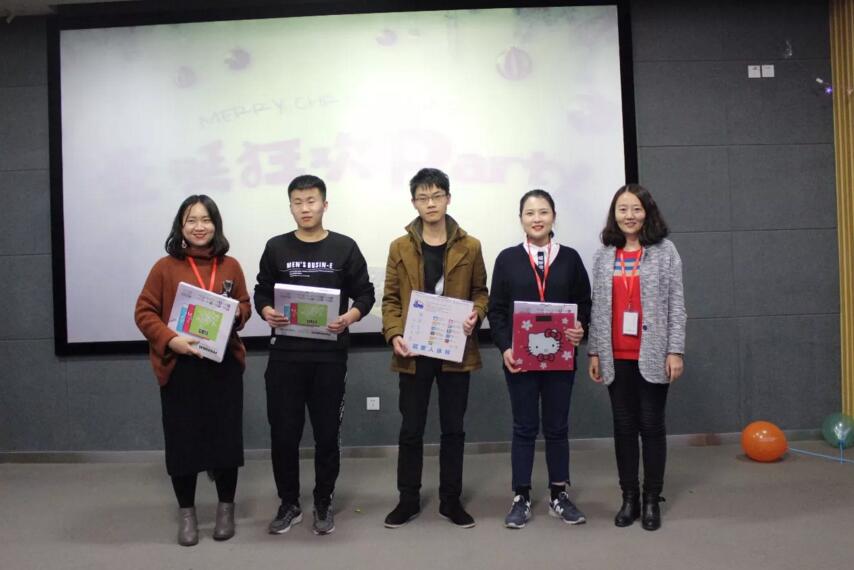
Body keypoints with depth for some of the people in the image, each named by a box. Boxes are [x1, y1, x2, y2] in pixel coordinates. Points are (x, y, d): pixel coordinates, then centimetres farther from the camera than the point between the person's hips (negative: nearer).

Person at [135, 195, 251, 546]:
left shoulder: (230, 266, 5)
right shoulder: (165, 267, -2)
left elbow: (244, 306, 14)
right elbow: (144, 312, -2)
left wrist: (236, 314, -9)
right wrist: (170, 339, -17)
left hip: (224, 365, 2)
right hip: (178, 366, -1)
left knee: (226, 435, 7)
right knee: (182, 439, 5)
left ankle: (226, 508, 26)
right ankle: (186, 512, 25)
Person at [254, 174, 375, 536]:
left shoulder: (345, 247, 2)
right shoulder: (276, 247, 7)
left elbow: (365, 294, 3)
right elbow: (262, 293, 10)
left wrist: (350, 317, -16)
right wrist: (267, 312, -12)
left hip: (330, 355, -1)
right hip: (285, 354, 1)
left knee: (327, 434, 8)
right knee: (283, 433, 5)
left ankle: (323, 505, 25)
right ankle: (289, 504, 24)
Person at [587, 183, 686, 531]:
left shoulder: (664, 250, 0)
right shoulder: (605, 254, 7)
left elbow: (676, 304, -2)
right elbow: (597, 307, 8)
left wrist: (675, 350, -7)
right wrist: (594, 351, 5)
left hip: (652, 355, -2)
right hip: (616, 356, 3)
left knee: (652, 426, 7)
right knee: (624, 427, 9)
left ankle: (652, 500, 19)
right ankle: (629, 498, 21)